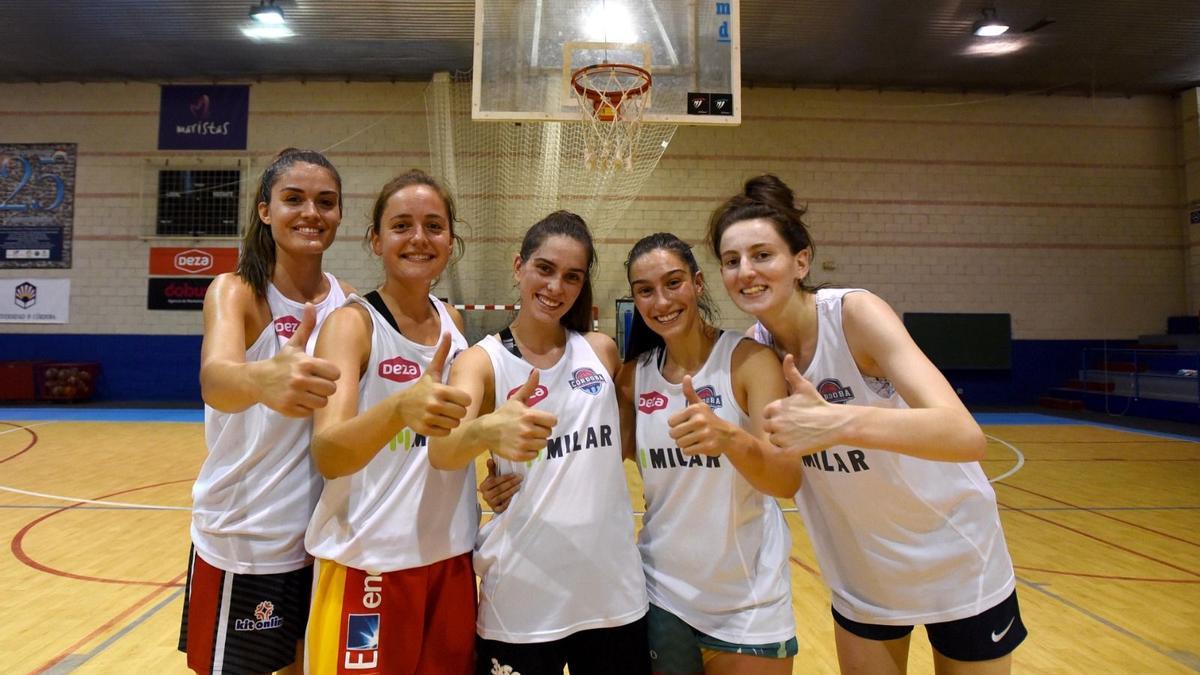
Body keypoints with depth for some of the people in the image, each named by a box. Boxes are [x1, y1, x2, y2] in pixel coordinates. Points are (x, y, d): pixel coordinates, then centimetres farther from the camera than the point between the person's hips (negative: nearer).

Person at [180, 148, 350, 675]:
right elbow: (215, 380, -34)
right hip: (242, 539, -3)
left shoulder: (348, 304, -1)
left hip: (324, 535, 4)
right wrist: (263, 378, -55)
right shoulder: (236, 291, -11)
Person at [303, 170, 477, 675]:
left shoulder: (453, 321, 3)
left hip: (449, 557, 5)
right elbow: (327, 454, -26)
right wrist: (400, 407, -44)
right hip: (368, 563, -5)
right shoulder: (353, 322, -12)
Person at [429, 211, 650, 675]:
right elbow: (441, 452, -25)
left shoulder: (602, 351, 2)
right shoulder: (483, 360, -7)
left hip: (613, 590, 3)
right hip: (522, 596, -2)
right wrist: (488, 431, -45)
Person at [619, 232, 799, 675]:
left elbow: (788, 481, -22)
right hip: (662, 594, 3)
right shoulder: (635, 373, -1)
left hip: (748, 602, -3)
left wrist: (729, 436, -41)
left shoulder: (748, 359, -13)